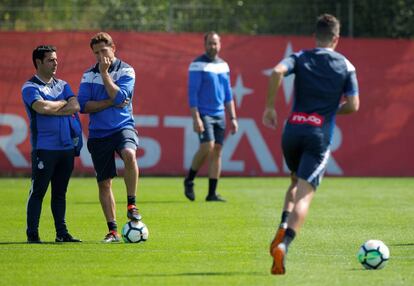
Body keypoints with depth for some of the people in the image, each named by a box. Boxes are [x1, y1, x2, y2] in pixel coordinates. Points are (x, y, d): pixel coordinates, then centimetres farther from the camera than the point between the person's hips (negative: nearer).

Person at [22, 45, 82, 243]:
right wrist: (63, 104, -4)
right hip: (44, 148, -6)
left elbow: (75, 107, 0)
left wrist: (52, 109, -10)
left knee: (60, 192, 10)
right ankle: (32, 234, -2)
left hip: (66, 146, 6)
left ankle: (61, 233, 14)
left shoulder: (62, 85, 15)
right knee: (38, 191, -5)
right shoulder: (30, 87, -3)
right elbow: (42, 107, -21)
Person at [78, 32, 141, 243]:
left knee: (129, 154, -36)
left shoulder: (125, 71, 0)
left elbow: (119, 97, -16)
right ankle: (113, 231, 11)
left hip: (123, 126, -3)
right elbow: (83, 105, -2)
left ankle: (131, 204, -22)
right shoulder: (89, 75, 8)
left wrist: (105, 73, -12)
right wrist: (109, 103, -10)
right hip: (98, 133, 3)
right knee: (104, 183, 3)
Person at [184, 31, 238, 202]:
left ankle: (212, 193, 6)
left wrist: (233, 118, 14)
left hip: (220, 115, 6)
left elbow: (228, 94, 18)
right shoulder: (198, 65, -7)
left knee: (217, 151, 2)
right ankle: (189, 181, 2)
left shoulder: (223, 65, 13)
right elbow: (192, 92, -11)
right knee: (207, 146, -20)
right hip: (204, 113, -6)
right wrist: (196, 118, -18)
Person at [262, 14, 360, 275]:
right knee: (305, 194, -8)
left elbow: (278, 71, -12)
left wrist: (270, 106, -6)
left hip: (293, 129, 3)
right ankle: (283, 244, -28)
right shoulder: (346, 66, 7)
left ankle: (283, 229, 3)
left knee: (296, 182, 26)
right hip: (320, 135, -3)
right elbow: (353, 105, 2)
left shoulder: (300, 58, 9)